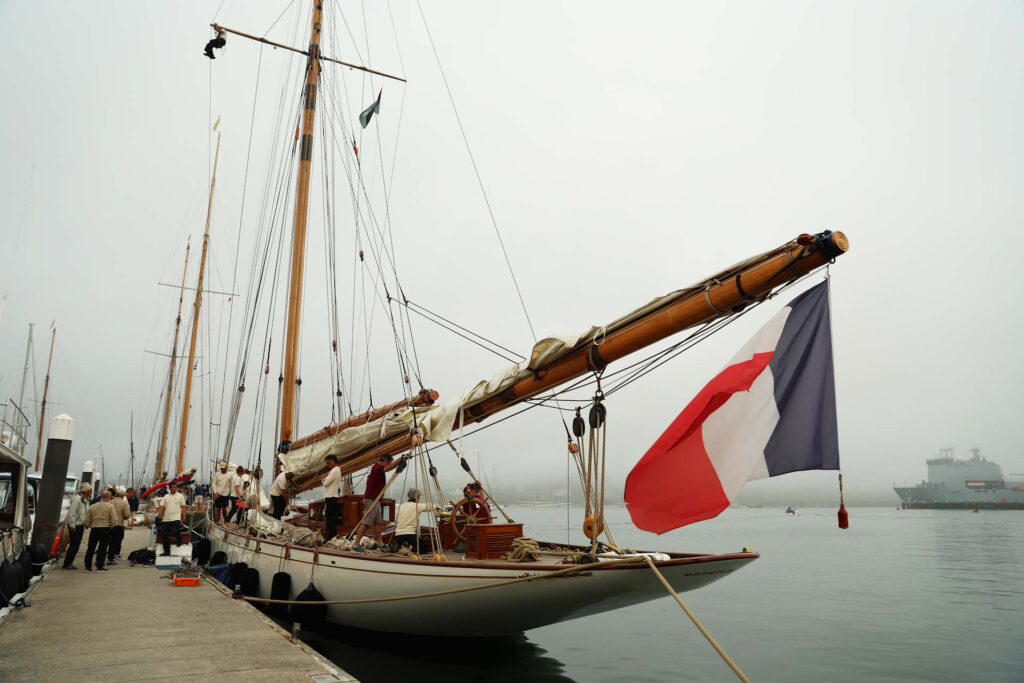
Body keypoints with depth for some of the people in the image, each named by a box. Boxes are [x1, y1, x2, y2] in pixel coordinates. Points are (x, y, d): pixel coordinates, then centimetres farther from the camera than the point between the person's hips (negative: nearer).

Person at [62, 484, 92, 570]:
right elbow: (71, 513, -21)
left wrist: (86, 524, 10)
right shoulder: (76, 499, -17)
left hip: (81, 525, 9)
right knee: (73, 545, -5)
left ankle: (70, 562, 20)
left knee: (76, 545, 11)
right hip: (75, 525, -9)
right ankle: (66, 564, 3)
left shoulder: (86, 501, 12)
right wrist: (72, 525, -22)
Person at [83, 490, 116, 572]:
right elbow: (113, 520, -11)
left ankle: (88, 566, 14)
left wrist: (89, 526, 24)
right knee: (103, 548, 3)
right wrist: (111, 526, 6)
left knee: (91, 548, 11)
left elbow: (87, 520, 7)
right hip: (105, 528, -3)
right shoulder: (110, 506, -6)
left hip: (94, 528, 3)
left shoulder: (92, 506, 6)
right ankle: (99, 566, 4)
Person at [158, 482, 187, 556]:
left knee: (176, 532, -20)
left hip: (176, 518, -4)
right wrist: (160, 513, -10)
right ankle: (166, 551, 15)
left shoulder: (180, 496, 7)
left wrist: (184, 515, -7)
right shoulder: (165, 497, 16)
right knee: (165, 536, 4)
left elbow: (183, 507, 4)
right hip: (166, 519, 4)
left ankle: (179, 540, 13)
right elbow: (161, 506, 8)